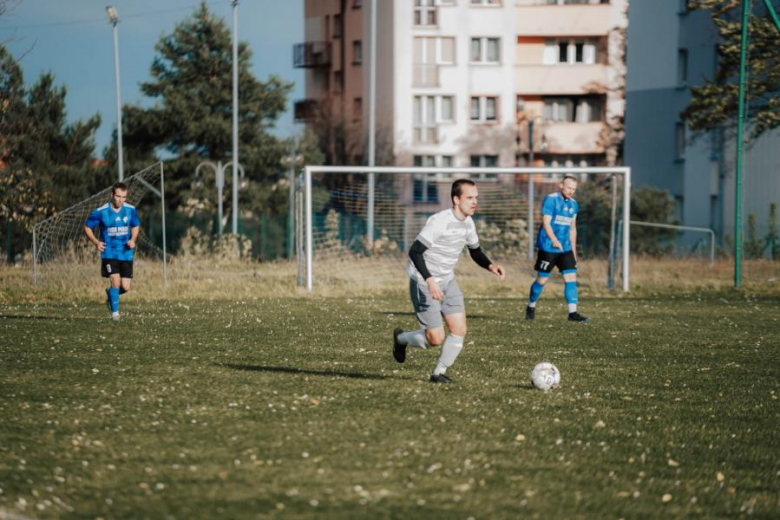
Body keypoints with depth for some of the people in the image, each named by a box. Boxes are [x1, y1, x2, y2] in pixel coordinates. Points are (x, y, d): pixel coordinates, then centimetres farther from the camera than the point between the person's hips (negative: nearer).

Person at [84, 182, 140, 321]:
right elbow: (87, 228, 1)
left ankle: (110, 294, 34)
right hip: (109, 252, -3)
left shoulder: (131, 210, -1)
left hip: (126, 253, 3)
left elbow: (135, 226, 16)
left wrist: (133, 239, -4)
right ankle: (115, 313, -1)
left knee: (125, 287, -1)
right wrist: (96, 242, -14)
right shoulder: (101, 212, -10)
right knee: (115, 281, -17)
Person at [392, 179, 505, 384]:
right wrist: (430, 281, -35)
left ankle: (439, 373, 12)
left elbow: (475, 251, 17)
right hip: (424, 282, -8)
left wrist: (490, 266, -4)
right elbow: (414, 252, -26)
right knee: (436, 338, -8)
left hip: (447, 281, 8)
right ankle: (401, 338, 21)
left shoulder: (467, 223, 2)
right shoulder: (440, 221, -24)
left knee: (459, 329, -4)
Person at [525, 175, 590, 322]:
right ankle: (531, 307, 23)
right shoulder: (551, 199, -10)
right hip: (548, 248, -6)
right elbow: (546, 222, -18)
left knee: (571, 278, -5)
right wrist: (554, 240, -33)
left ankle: (573, 313, -6)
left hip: (566, 248, 6)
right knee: (542, 280, 2)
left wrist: (573, 250, 19)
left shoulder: (573, 204, 12)